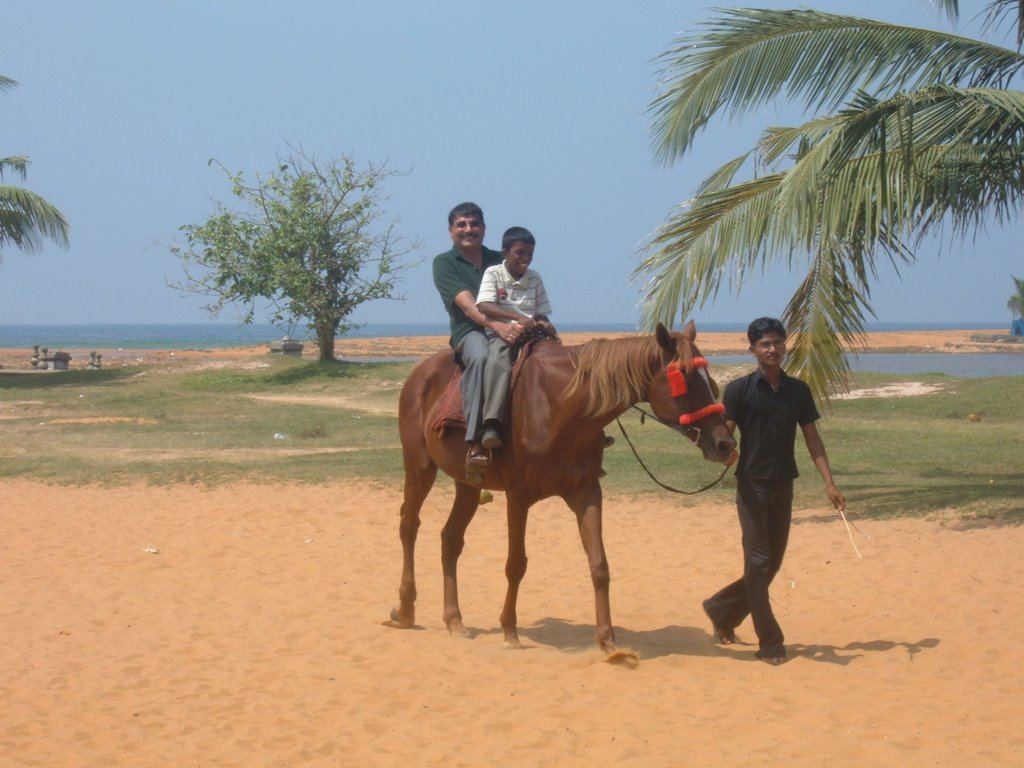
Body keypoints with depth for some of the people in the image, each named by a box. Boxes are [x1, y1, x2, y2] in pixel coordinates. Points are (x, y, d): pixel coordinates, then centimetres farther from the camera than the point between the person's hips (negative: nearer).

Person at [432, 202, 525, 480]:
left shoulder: (499, 261, 21)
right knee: (480, 356, -40)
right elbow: (467, 304, -10)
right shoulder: (444, 263, 6)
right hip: (469, 332, -5)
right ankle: (474, 444, -47)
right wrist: (498, 326, -27)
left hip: (509, 329, 5)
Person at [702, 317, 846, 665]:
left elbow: (812, 439, 7)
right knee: (758, 562, -5)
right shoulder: (739, 389, -6)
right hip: (752, 485, -5)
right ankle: (770, 643, 0)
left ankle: (721, 609, 31)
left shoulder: (798, 390, 6)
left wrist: (829, 483, -1)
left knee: (772, 563, 11)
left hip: (783, 486, 5)